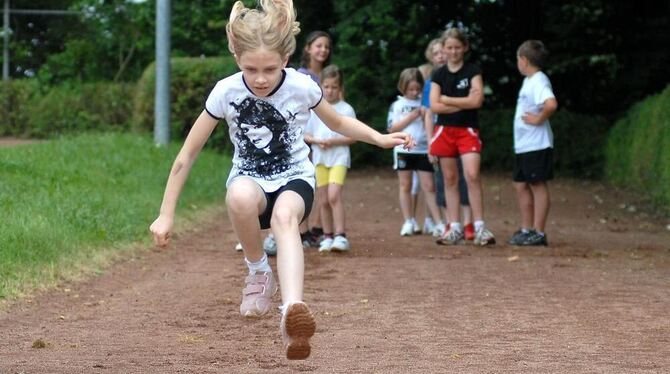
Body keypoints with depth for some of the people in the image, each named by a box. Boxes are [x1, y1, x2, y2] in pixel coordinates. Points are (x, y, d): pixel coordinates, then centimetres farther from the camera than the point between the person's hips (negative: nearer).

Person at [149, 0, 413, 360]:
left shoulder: (302, 87, -15)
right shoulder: (226, 92, -17)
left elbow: (337, 122, 8)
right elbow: (187, 154, -8)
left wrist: (380, 138, -7)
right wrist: (166, 215, -8)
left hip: (294, 178, 0)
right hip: (250, 179, 0)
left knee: (284, 215, -38)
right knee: (240, 196, -39)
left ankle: (292, 311, -55)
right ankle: (259, 272, -12)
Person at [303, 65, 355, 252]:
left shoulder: (346, 109, -1)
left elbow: (352, 137, -2)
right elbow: (305, 135, 10)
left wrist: (333, 141, -15)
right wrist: (317, 141, -10)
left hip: (339, 157, -4)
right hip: (319, 158, 4)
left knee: (334, 195, -20)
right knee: (322, 200, 6)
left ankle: (340, 236, -21)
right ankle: (327, 237, 16)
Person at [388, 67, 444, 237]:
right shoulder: (397, 105, 3)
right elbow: (392, 128, -5)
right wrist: (411, 117, -12)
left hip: (423, 149, 0)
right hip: (404, 149, 0)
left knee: (429, 186, -2)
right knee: (405, 186, 6)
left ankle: (438, 222, -3)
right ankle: (408, 223, 11)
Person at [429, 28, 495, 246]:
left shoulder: (473, 71, 1)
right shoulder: (439, 74, 7)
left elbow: (477, 100, -11)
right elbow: (434, 106, -3)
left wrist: (446, 100, -6)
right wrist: (464, 103, -8)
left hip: (468, 130, -3)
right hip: (445, 130, 3)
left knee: (472, 175, -16)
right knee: (450, 180, 5)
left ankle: (479, 228, -14)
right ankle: (455, 229, 9)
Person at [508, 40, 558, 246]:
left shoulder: (539, 81, -15)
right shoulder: (528, 81, 16)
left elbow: (551, 104, -32)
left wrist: (539, 119, -20)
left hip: (536, 145, -10)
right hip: (522, 144, 10)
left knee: (538, 185, -5)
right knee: (521, 185, 13)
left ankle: (538, 233, -1)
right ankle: (526, 230, 20)